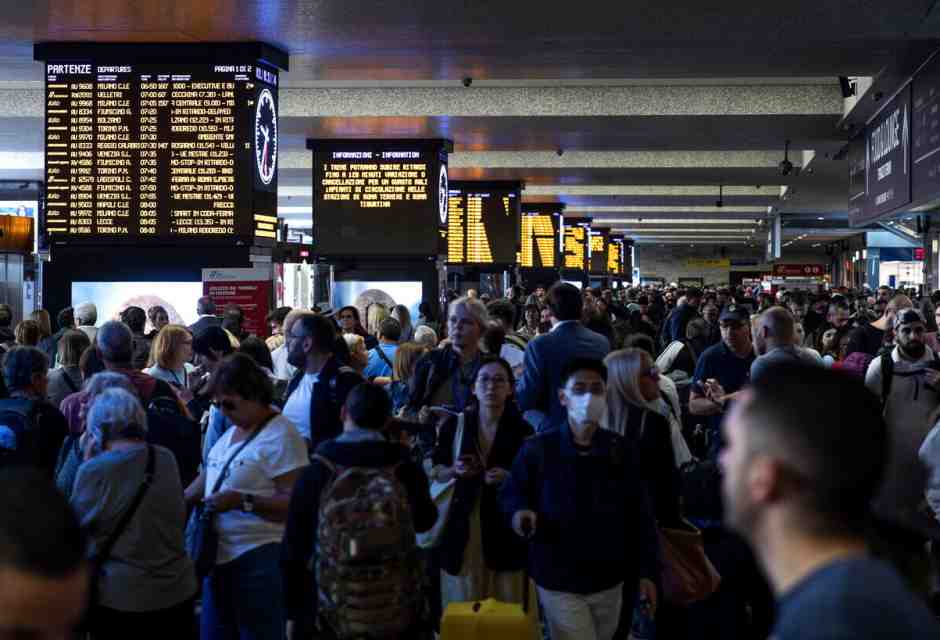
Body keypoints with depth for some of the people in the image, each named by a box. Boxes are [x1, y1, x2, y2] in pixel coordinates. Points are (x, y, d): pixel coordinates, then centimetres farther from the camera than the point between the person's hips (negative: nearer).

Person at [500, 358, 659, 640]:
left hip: (608, 580, 3)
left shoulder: (621, 449, -1)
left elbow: (639, 513, 3)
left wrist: (647, 570, 0)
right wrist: (519, 511, -19)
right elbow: (510, 493, 5)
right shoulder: (538, 448, -9)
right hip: (559, 581, -3)